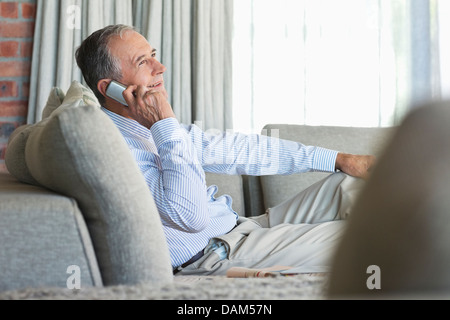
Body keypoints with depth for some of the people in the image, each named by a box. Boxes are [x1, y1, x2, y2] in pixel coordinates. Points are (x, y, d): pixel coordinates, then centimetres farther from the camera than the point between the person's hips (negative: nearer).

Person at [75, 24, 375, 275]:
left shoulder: (157, 127, 12)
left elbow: (233, 149, 15)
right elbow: (192, 216, -30)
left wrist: (339, 159, 14)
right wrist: (165, 125, -26)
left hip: (240, 228, 10)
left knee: (349, 184, 6)